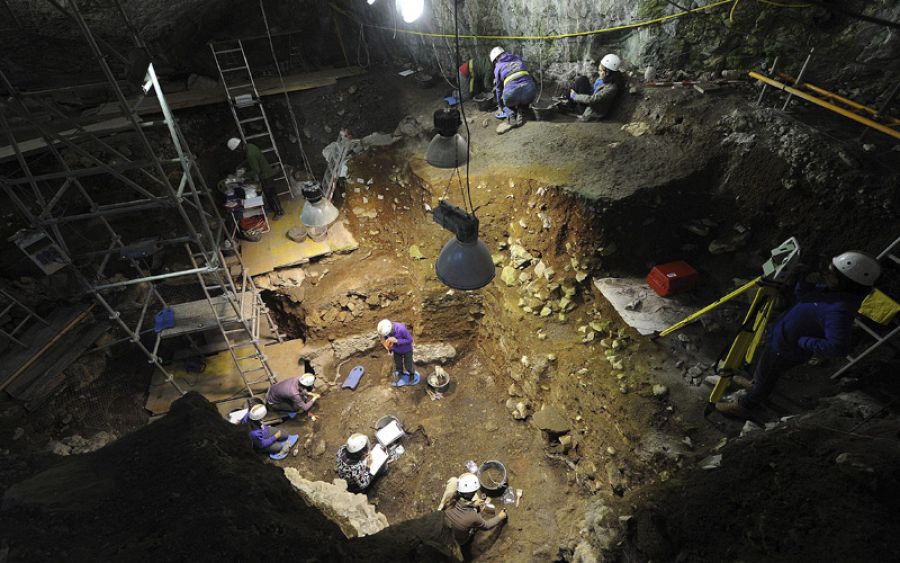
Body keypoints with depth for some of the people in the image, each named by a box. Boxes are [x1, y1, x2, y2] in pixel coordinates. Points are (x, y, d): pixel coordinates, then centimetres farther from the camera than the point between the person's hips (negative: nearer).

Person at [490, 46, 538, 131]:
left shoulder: (498, 67, 20)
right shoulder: (518, 58, 29)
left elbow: (499, 88, 28)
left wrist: (500, 105, 42)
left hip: (512, 94, -2)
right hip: (530, 91, 2)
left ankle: (512, 117, 16)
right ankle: (520, 116, 15)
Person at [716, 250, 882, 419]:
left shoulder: (839, 311, -37)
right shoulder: (835, 290, -11)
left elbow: (837, 347, -42)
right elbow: (803, 295, 3)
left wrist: (802, 341, -30)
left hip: (786, 349, -7)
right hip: (782, 336, 7)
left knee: (765, 376, 15)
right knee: (764, 366, 32)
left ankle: (744, 407, 38)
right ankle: (755, 384, 59)